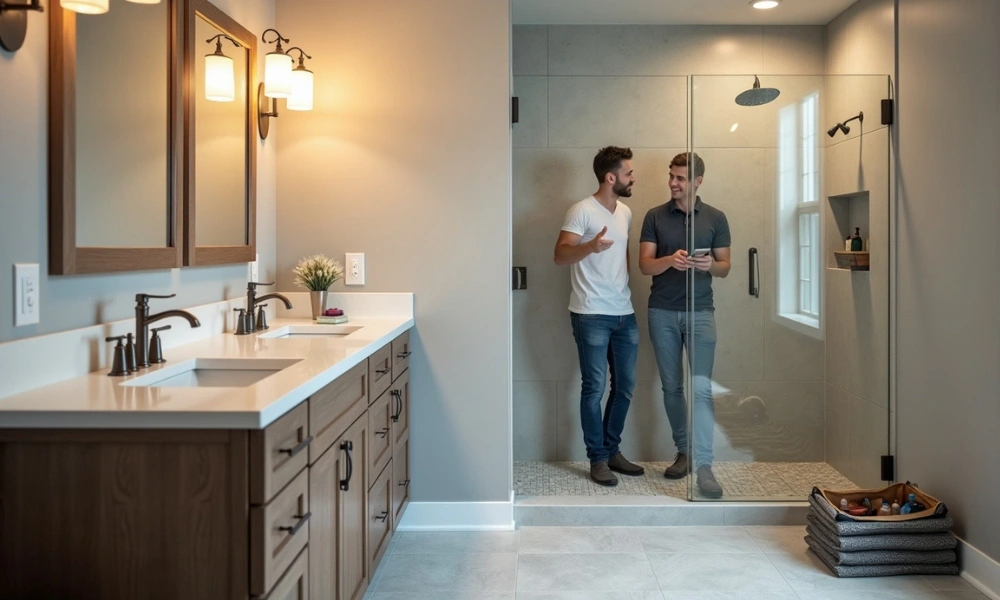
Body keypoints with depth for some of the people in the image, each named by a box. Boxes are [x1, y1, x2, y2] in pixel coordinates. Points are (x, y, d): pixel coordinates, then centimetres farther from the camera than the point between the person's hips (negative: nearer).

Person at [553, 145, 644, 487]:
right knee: (595, 388, -2)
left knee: (625, 386, 11)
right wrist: (590, 246, -35)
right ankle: (597, 459, 9)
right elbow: (560, 256, -17)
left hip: (625, 314, 7)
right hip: (591, 316, -7)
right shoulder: (582, 211, -10)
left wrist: (626, 293, 16)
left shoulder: (626, 212, 13)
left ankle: (612, 451, 25)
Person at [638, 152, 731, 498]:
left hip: (699, 311, -1)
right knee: (672, 386, 8)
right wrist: (670, 260, -21)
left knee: (700, 386, -11)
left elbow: (725, 267, 7)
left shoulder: (715, 218, 4)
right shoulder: (655, 217, 4)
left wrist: (709, 266, -16)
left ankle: (703, 464, -12)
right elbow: (644, 265, -1)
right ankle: (684, 452, 22)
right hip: (662, 312, 2)